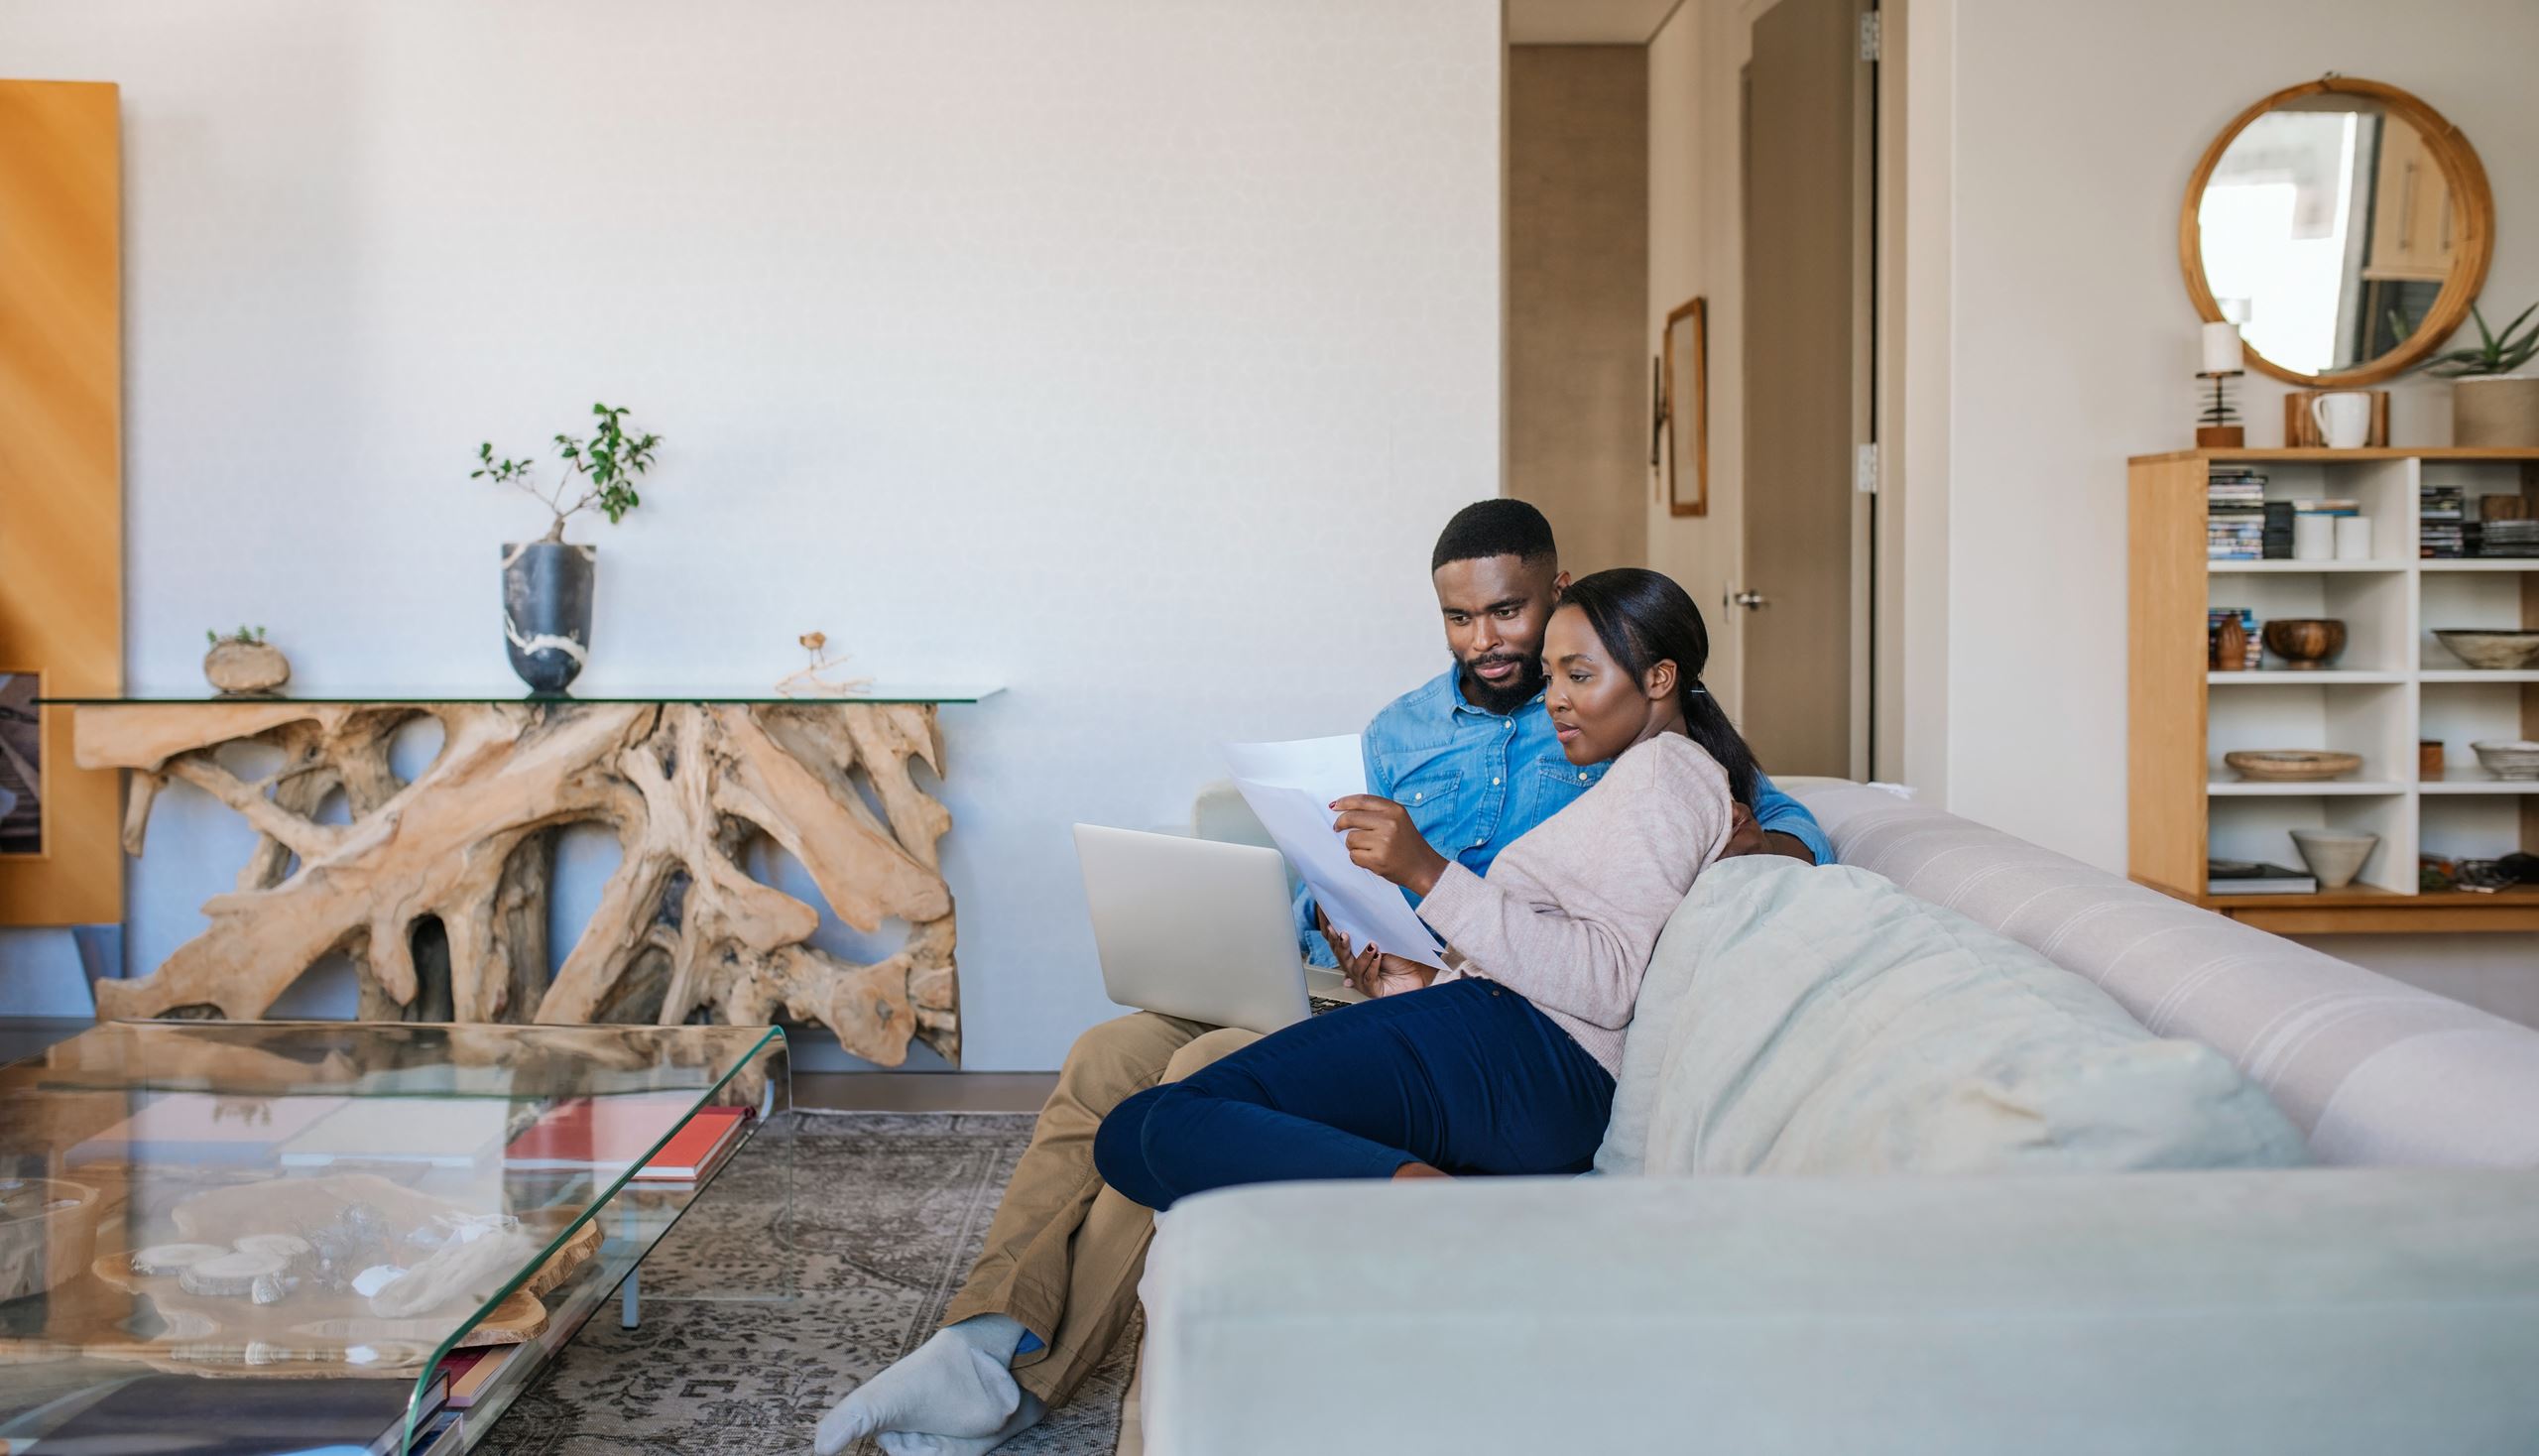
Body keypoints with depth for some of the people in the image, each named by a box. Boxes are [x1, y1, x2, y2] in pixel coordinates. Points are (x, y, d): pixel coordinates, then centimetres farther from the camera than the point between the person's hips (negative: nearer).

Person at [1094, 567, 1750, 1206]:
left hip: (1520, 1048, -10)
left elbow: (1609, 984, -12)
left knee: (1178, 1124, -26)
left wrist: (1430, 874, -14)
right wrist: (1428, 985, 15)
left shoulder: (1667, 768, 3)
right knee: (1129, 1137, -4)